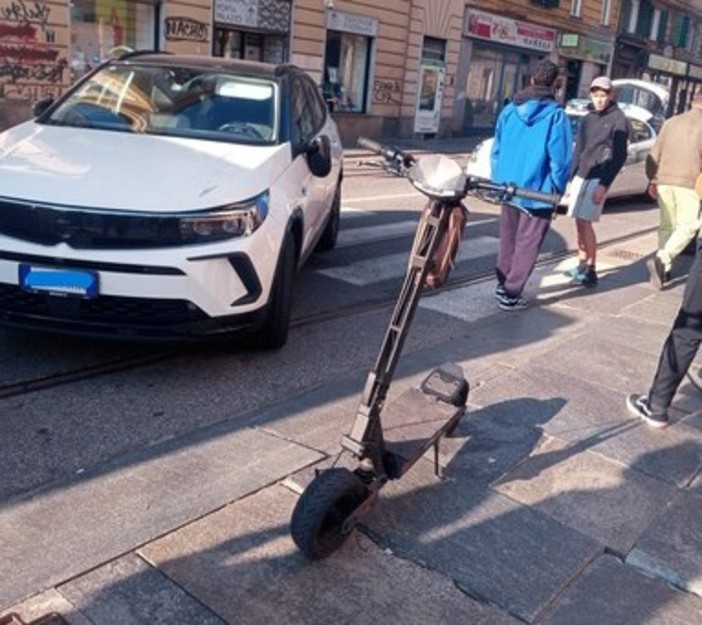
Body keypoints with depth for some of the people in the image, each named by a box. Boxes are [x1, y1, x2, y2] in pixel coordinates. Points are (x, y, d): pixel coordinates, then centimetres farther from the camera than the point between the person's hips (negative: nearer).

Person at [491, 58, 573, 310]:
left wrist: (499, 180, 19)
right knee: (526, 245, 4)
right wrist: (557, 189, -1)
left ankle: (502, 285, 28)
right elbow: (561, 159, -14)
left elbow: (496, 149, 10)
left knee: (507, 240, 19)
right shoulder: (556, 115, -13)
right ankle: (511, 294, 5)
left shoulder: (509, 110, 4)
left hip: (508, 189, 5)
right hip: (538, 193, -5)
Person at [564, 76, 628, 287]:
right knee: (579, 221, 7)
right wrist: (571, 177, 9)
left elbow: (619, 156, -10)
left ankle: (591, 271, -7)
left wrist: (604, 185, -17)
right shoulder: (588, 118, 14)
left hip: (597, 179, -6)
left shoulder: (618, 119, -4)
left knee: (585, 222, -12)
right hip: (580, 176, 6)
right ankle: (582, 264, 16)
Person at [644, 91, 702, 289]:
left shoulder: (671, 122, 10)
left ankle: (664, 269, 15)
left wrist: (653, 180, 16)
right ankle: (661, 259, -17)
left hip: (664, 182, 5)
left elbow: (654, 155, 10)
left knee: (666, 225, 14)